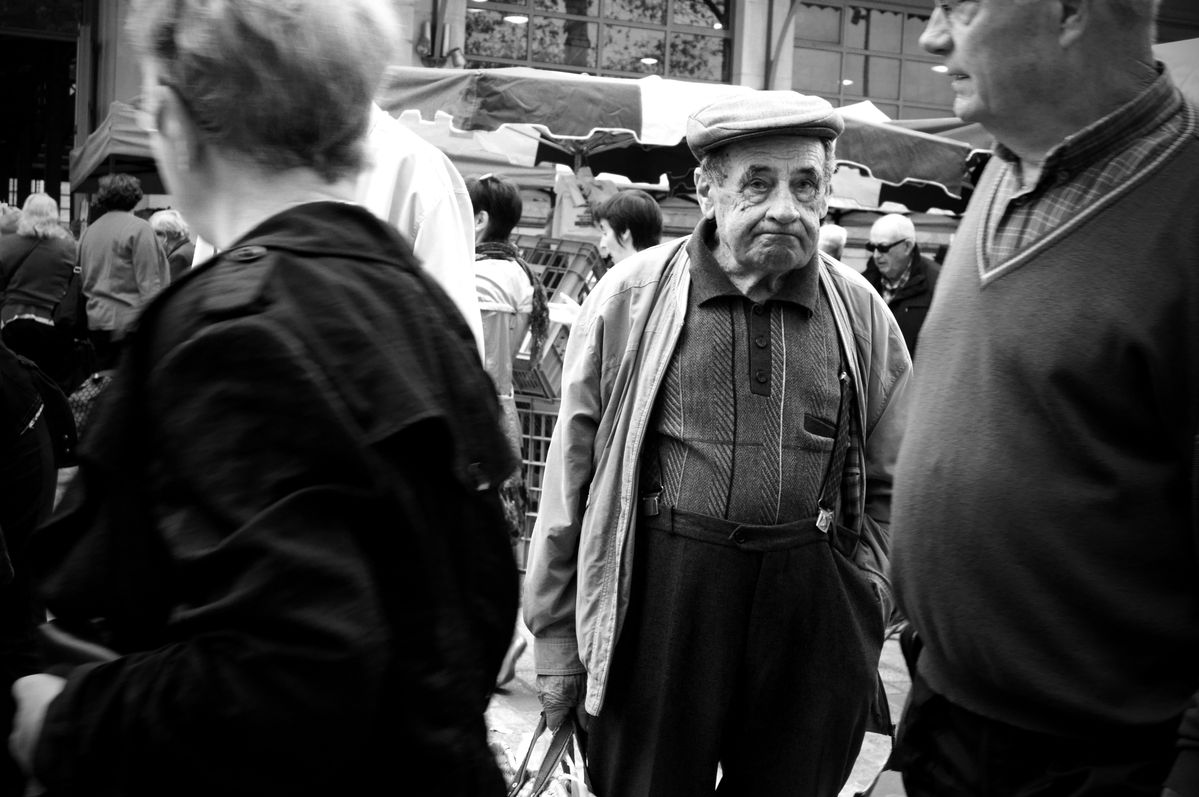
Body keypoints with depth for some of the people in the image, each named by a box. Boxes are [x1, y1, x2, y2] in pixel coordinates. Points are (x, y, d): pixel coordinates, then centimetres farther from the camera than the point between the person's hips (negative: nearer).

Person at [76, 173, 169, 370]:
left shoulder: (89, 231, 13)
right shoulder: (139, 229, -8)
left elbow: (84, 278, 17)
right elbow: (149, 283, -13)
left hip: (96, 322, 7)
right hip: (128, 322, -7)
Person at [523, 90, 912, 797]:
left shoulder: (863, 313, 7)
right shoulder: (631, 296, -1)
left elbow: (891, 485, 13)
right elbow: (573, 468, 2)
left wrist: (868, 614, 6)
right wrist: (556, 634, 2)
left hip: (813, 611, 2)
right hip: (658, 601, -2)